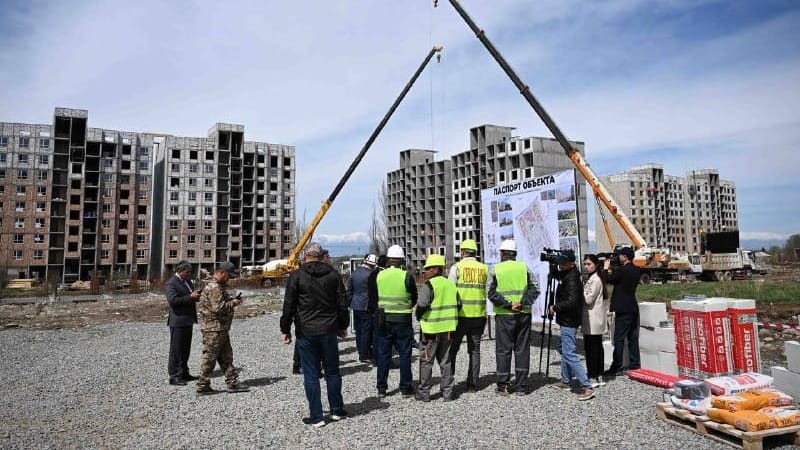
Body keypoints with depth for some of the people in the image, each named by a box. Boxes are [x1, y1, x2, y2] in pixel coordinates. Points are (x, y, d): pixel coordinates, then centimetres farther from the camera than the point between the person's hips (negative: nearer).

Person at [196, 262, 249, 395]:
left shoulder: (220, 286, 15)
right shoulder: (214, 287, -19)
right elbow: (218, 308, -26)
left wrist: (232, 301, 8)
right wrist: (233, 303, -13)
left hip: (221, 329, 11)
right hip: (214, 329, -11)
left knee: (226, 357, 12)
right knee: (209, 358, 0)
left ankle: (233, 383, 17)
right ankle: (202, 386, 11)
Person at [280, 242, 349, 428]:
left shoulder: (296, 276, -5)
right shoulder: (333, 275, 3)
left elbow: (288, 306, -5)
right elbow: (342, 304, 6)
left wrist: (285, 330, 4)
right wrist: (343, 326, 16)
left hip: (305, 333, -2)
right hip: (329, 331, 3)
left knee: (311, 375, 5)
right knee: (332, 372, 15)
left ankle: (316, 417, 10)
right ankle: (337, 411, 24)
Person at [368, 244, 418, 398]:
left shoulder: (377, 276, -3)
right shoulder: (407, 276, -10)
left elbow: (372, 298, 5)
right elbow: (414, 299, 2)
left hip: (383, 320, 2)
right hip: (403, 320, -2)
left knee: (383, 354, 11)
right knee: (404, 354, 9)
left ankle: (381, 389, 16)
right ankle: (405, 388, 15)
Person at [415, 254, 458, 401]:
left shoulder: (429, 284, -14)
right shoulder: (451, 284, 8)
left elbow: (421, 305, -19)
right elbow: (457, 305, 12)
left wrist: (419, 317, -1)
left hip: (432, 328, -6)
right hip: (448, 328, 6)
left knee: (426, 361, 5)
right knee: (446, 361, 14)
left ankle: (424, 392, 10)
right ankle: (447, 392, 18)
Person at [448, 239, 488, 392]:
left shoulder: (457, 267, -5)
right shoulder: (484, 268, 5)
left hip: (461, 314, -3)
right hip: (479, 315, 3)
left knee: (452, 349, 8)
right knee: (475, 349, 11)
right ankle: (472, 383, 13)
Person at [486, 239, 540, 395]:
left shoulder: (495, 269, -1)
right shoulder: (524, 267, 5)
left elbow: (491, 293, -9)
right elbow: (535, 288, -1)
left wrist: (507, 305, -10)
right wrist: (523, 303, -8)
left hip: (504, 315, -2)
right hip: (524, 314, 2)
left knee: (503, 350, 6)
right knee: (522, 349, 9)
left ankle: (503, 386, 10)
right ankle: (521, 386, 13)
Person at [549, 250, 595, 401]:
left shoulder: (572, 279, -20)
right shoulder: (566, 275, 9)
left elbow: (571, 302, -28)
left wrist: (554, 307, -16)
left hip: (569, 322, -11)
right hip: (566, 320, 11)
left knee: (570, 354, -11)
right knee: (565, 350, 19)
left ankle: (586, 387, -11)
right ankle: (566, 381, 30)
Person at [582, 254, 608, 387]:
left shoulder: (595, 280, -14)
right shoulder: (592, 279, 17)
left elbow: (588, 299, -18)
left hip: (592, 321, -10)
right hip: (595, 320, 10)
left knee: (590, 348, -6)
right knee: (597, 347, 12)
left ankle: (592, 378, -2)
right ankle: (599, 377, 19)